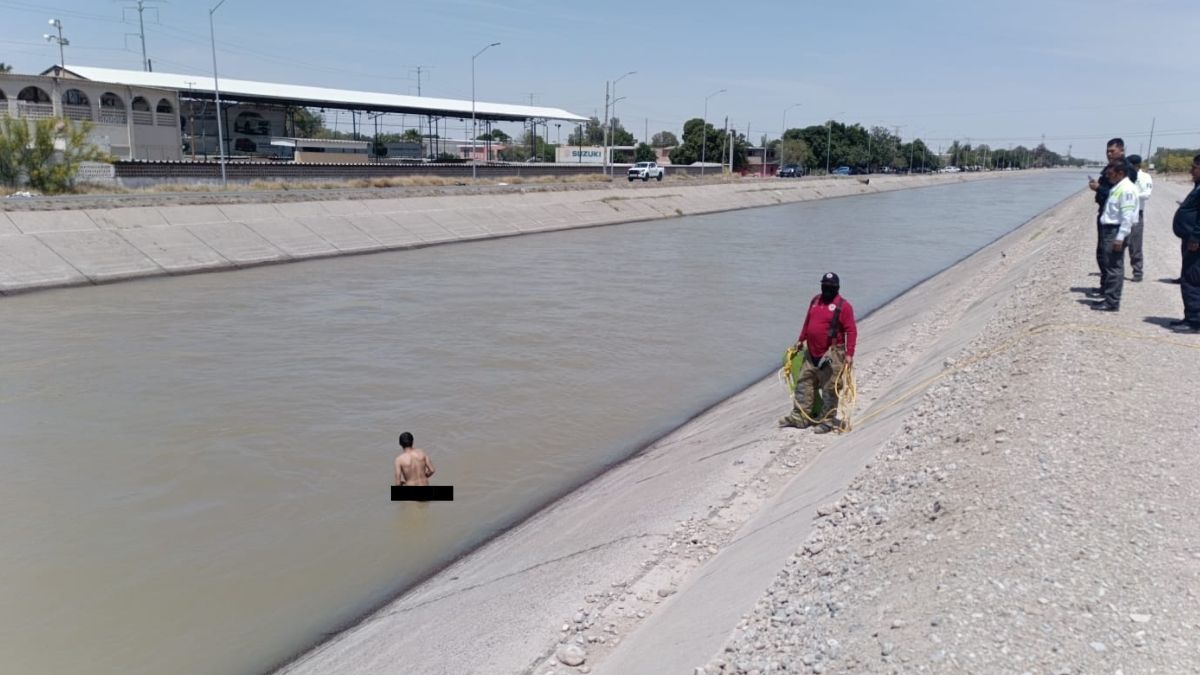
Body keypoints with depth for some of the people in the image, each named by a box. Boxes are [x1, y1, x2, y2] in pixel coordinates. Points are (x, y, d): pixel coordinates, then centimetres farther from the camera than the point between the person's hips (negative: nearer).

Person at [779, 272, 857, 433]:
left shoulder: (843, 306, -10)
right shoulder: (815, 300, 11)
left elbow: (851, 331, -13)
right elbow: (807, 321, 22)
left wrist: (849, 353, -18)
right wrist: (801, 340, 23)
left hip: (831, 355, -7)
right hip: (812, 353, 7)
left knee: (829, 389, -1)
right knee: (804, 384, 10)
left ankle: (827, 421, 9)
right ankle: (799, 417, 17)